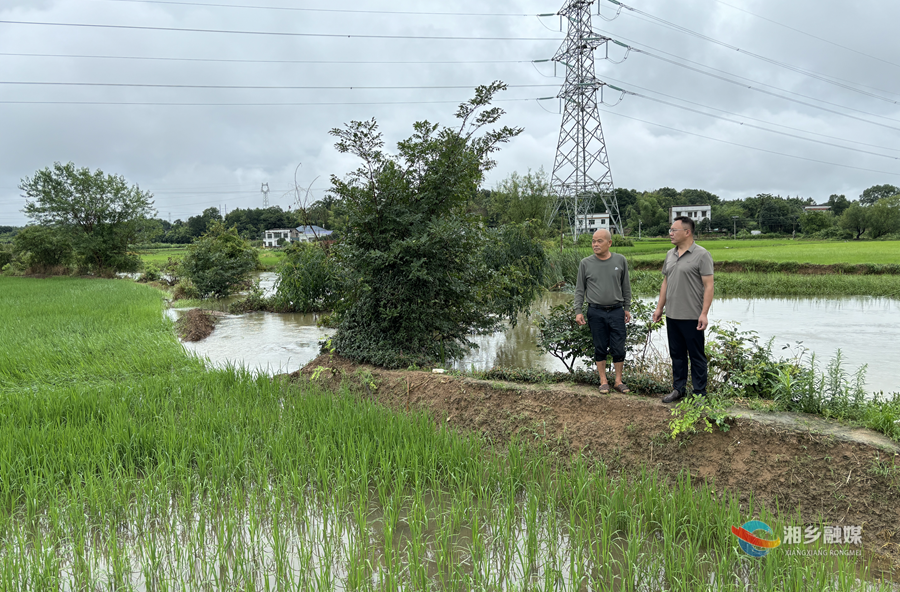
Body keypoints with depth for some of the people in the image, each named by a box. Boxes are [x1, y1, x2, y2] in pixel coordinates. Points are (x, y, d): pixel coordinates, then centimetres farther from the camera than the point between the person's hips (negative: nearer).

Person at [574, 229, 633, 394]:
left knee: (619, 348, 1)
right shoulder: (586, 263, 2)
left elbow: (626, 287, 12)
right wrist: (578, 311, 1)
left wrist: (627, 308, 12)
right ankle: (603, 381, 18)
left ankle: (618, 380, 16)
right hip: (596, 313, 0)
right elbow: (580, 289, 6)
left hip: (617, 311, 0)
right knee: (600, 348, 6)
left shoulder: (620, 261, 4)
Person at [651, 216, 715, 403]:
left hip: (692, 317, -7)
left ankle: (699, 393, 12)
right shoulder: (670, 254, 12)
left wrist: (704, 313, -18)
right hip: (672, 316, 7)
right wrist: (659, 307, 14)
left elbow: (708, 286, -13)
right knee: (677, 355, 14)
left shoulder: (701, 255, -10)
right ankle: (678, 389, 25)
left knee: (696, 356, 3)